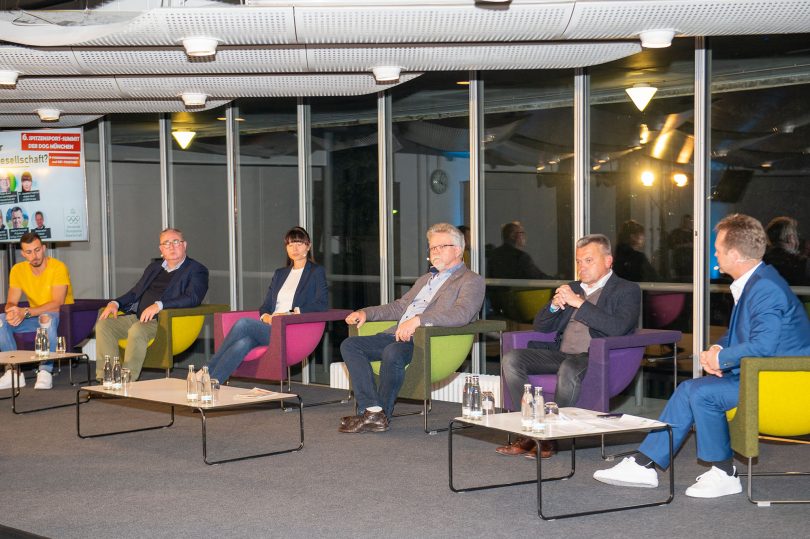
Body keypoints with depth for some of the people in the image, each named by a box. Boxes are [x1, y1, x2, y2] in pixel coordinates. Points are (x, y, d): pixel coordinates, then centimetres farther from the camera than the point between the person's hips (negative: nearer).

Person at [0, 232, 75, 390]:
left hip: (60, 318, -6)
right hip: (35, 317, 6)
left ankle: (45, 372, -32)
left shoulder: (58, 268, -17)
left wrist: (25, 312, -34)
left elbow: (57, 305, -25)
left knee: (47, 317, -39)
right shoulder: (18, 270, 0)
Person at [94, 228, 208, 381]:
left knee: (137, 330, -36)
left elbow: (192, 298, -12)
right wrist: (115, 303, 6)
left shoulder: (197, 270, 4)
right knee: (103, 325, -15)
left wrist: (159, 305, -24)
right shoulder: (154, 267, 27)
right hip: (136, 317, 7)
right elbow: (135, 292, 28)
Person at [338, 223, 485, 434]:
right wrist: (366, 313, 17)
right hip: (398, 336, 9)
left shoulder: (471, 281, 2)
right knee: (350, 345, -9)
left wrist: (418, 320, -28)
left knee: (393, 353, -37)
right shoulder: (425, 279, 31)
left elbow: (461, 314, -17)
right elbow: (400, 306, 35)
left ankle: (381, 413, -18)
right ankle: (371, 409, -19)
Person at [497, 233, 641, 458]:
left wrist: (579, 303, -12)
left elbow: (618, 327, -13)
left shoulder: (627, 290, 6)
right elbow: (540, 326, 21)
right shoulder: (572, 288, 25)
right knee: (511, 359, -16)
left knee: (569, 369, -39)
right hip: (561, 354, 6)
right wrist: (554, 305, -1)